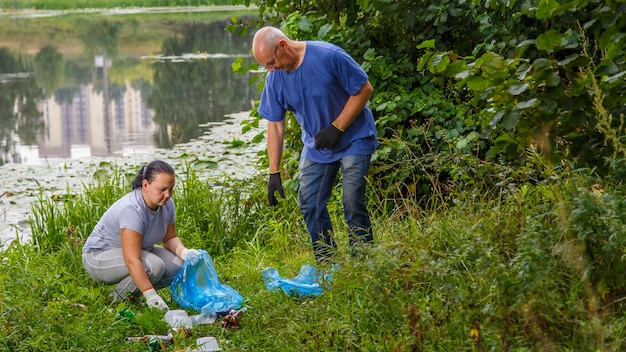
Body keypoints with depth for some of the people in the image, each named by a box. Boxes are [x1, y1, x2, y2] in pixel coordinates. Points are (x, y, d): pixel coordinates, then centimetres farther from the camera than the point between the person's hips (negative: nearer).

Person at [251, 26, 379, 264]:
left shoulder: (329, 56, -24)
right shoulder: (275, 78, -8)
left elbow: (364, 89, -17)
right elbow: (275, 125, -2)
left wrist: (336, 128, -21)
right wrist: (274, 173, -6)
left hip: (354, 139, -5)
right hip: (316, 145, 6)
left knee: (352, 202, -13)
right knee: (309, 204, 1)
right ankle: (326, 265, 12)